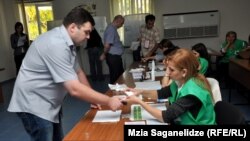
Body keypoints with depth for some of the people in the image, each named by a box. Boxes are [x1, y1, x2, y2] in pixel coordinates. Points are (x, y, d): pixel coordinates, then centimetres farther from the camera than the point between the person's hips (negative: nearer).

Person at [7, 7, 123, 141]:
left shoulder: (67, 42, 3)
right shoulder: (56, 44, -28)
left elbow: (78, 72, 11)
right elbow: (75, 89, -32)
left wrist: (93, 98, 7)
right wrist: (108, 101, -23)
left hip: (48, 103, 9)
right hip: (33, 104, -9)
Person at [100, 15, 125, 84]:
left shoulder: (113, 28, 13)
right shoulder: (111, 29, -20)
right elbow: (107, 45, -24)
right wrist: (104, 54, -10)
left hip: (116, 56, 10)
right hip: (113, 57, -10)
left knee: (121, 75, 19)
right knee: (115, 77, 1)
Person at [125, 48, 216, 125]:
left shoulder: (192, 92, -29)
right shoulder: (180, 82, -5)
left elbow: (165, 117, -29)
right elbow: (161, 93, 9)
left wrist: (139, 102, -25)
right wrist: (141, 92, -7)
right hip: (181, 122, 6)